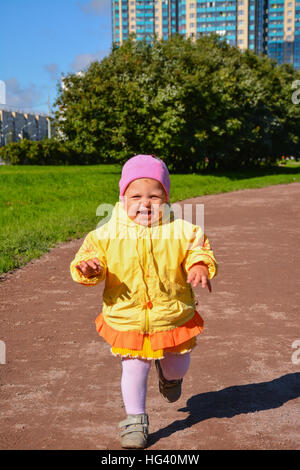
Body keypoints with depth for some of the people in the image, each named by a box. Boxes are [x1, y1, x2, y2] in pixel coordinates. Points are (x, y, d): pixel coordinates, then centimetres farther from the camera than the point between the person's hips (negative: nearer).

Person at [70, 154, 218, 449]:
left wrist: (201, 266, -28)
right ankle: (135, 419, 30)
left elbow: (198, 251, -6)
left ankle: (169, 375, 59)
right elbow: (91, 254, -6)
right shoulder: (108, 235, -10)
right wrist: (88, 268, -29)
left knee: (178, 368, 21)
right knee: (134, 371, 5)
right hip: (127, 321, -1)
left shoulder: (181, 231, -10)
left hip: (173, 318, 1)